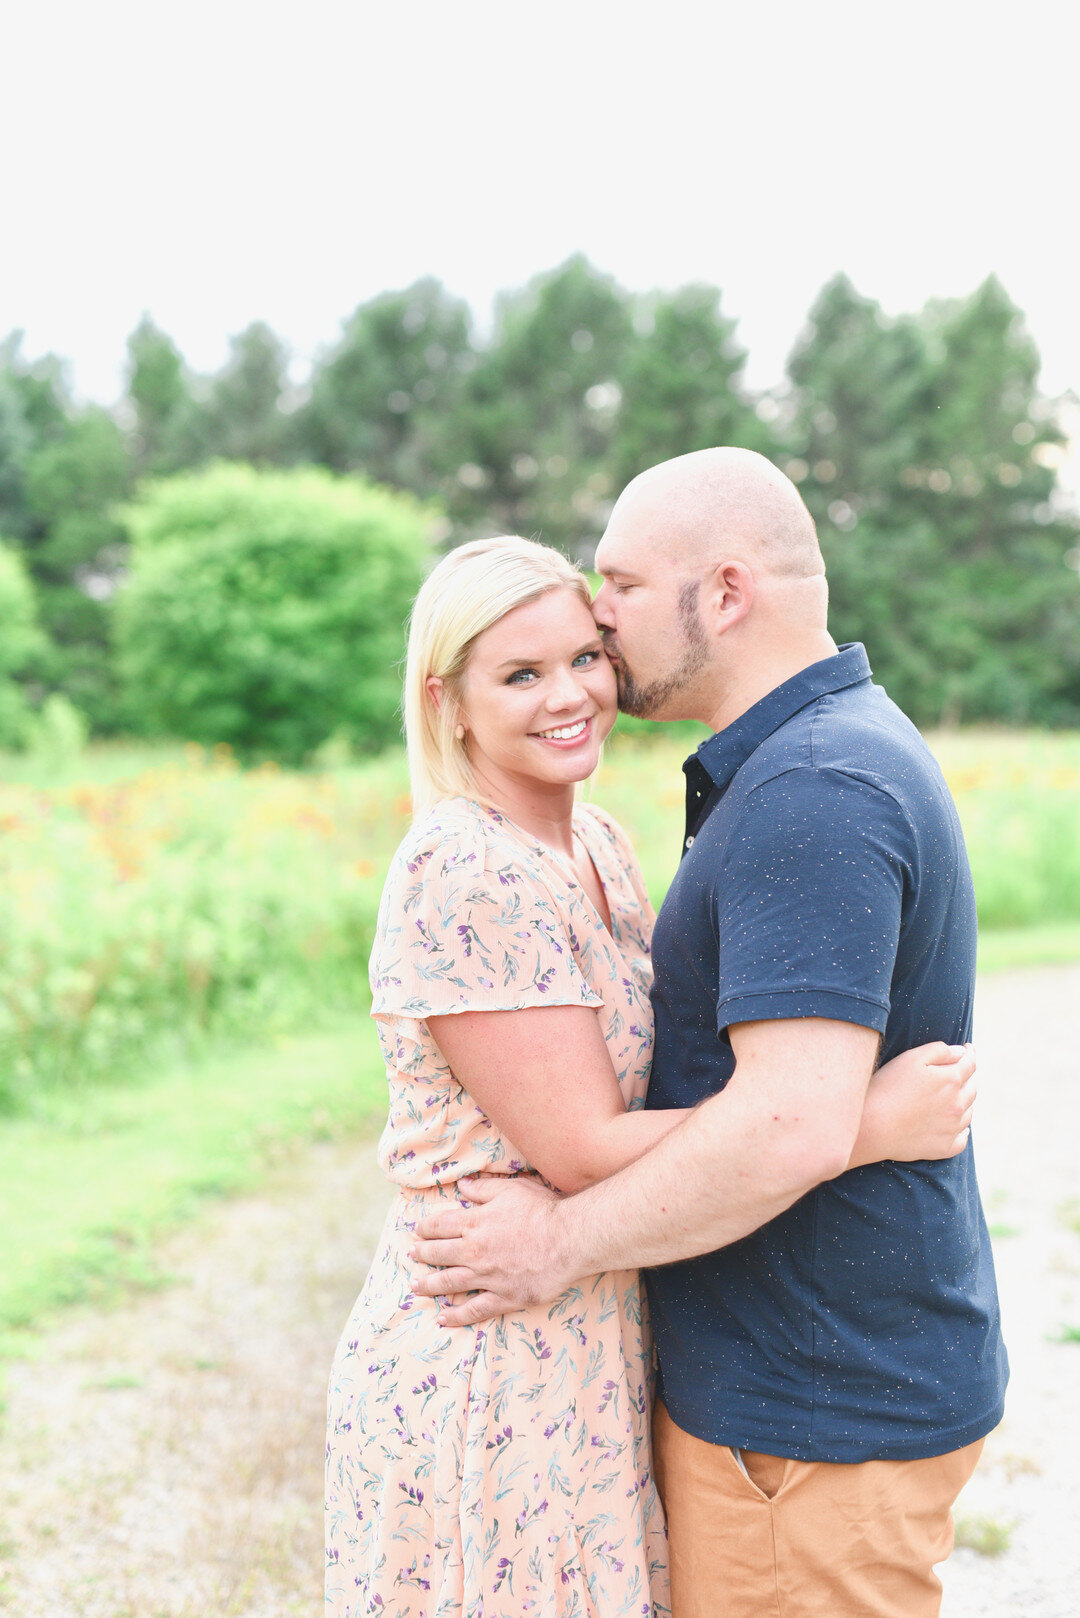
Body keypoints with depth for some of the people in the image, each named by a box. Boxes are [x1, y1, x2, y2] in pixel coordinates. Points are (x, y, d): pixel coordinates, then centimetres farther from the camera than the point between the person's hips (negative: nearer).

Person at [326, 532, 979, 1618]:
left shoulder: (596, 843, 6)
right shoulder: (464, 875, -21)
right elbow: (582, 1152, -23)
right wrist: (869, 1126, -20)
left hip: (591, 1352, 8)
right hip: (486, 1373, -8)